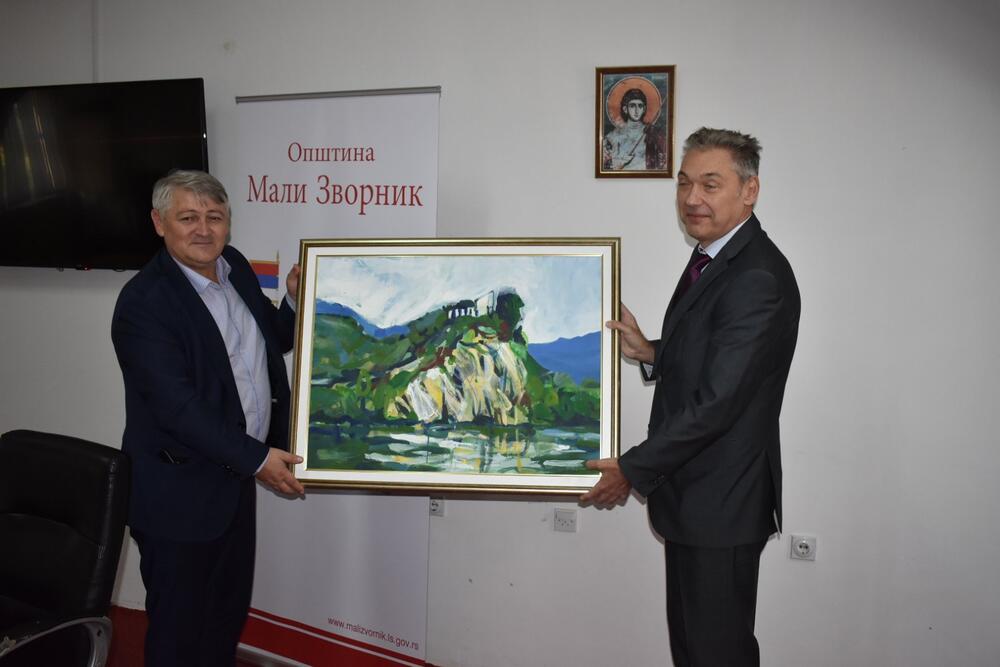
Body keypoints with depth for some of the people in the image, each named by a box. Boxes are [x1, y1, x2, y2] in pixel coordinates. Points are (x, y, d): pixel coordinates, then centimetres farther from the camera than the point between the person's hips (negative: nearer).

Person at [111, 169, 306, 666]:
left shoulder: (235, 266, 3)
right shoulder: (143, 302, -21)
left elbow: (271, 342, 15)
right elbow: (177, 406, -25)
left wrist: (296, 302, -4)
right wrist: (255, 457, -24)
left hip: (234, 475, 8)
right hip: (179, 493, -7)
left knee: (230, 610, 24)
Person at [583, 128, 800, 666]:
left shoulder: (758, 279, -22)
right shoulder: (712, 259, 11)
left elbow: (717, 401, -25)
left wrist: (632, 470, -18)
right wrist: (650, 353, 2)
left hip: (720, 503, -10)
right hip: (694, 496, 10)